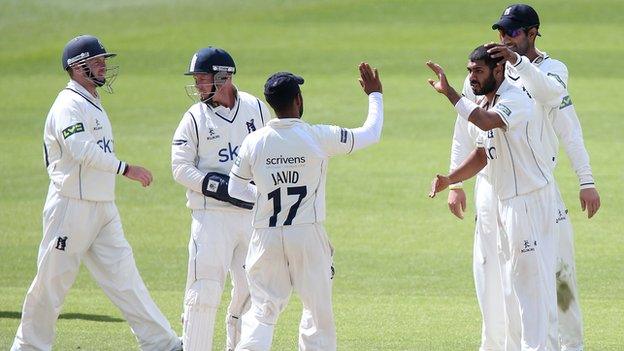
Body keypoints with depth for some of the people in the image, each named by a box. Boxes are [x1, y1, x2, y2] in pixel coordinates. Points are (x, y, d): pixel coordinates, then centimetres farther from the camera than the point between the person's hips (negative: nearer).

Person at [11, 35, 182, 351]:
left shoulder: (93, 103, 17)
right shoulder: (68, 106, -13)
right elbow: (82, 150, -26)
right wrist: (125, 169, -28)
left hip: (103, 211, 8)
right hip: (71, 207, -8)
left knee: (123, 273, 2)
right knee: (53, 281, 0)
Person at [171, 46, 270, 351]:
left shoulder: (257, 109, 6)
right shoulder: (195, 118, -2)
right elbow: (181, 168, -7)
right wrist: (221, 188, -17)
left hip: (254, 214, 3)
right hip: (211, 215, -3)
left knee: (252, 288, 7)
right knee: (205, 289, -8)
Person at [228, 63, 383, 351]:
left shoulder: (254, 142, -4)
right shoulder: (319, 138, -9)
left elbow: (236, 188, 6)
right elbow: (371, 133, 3)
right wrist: (374, 95, 18)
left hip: (266, 237, 2)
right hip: (308, 235, -2)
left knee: (262, 309, 6)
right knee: (318, 310, 9)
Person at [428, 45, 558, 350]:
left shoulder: (516, 100, -18)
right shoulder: (484, 105, 12)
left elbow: (487, 122, -37)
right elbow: (481, 155, 16)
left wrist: (449, 92, -35)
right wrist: (450, 180, 0)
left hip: (530, 199, -10)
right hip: (505, 200, 10)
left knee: (529, 276, -8)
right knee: (510, 279, 15)